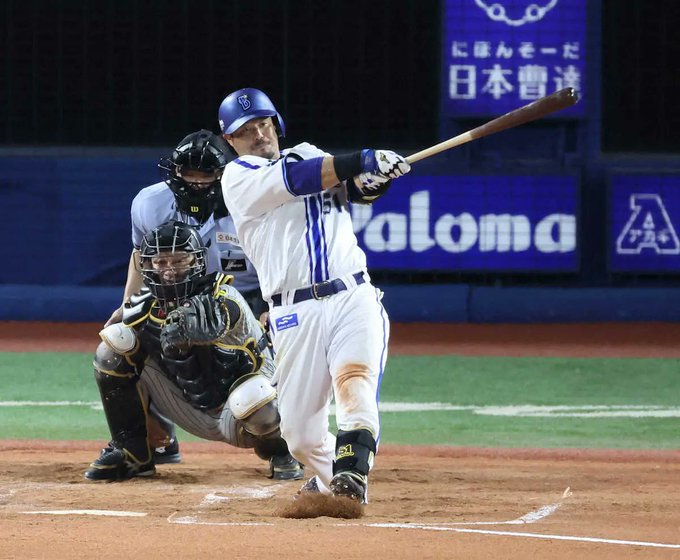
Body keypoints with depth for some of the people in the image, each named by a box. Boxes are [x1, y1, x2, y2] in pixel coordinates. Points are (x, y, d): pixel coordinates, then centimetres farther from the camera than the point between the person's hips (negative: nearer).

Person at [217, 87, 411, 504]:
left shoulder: (310, 155, 21)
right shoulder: (239, 177, 8)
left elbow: (361, 187, 4)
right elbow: (297, 179, -10)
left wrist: (377, 173, -20)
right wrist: (362, 161, -21)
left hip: (354, 298, 1)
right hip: (295, 313, -1)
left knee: (355, 380, -26)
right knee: (300, 431, 0)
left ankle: (351, 476, -40)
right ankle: (328, 477, 28)